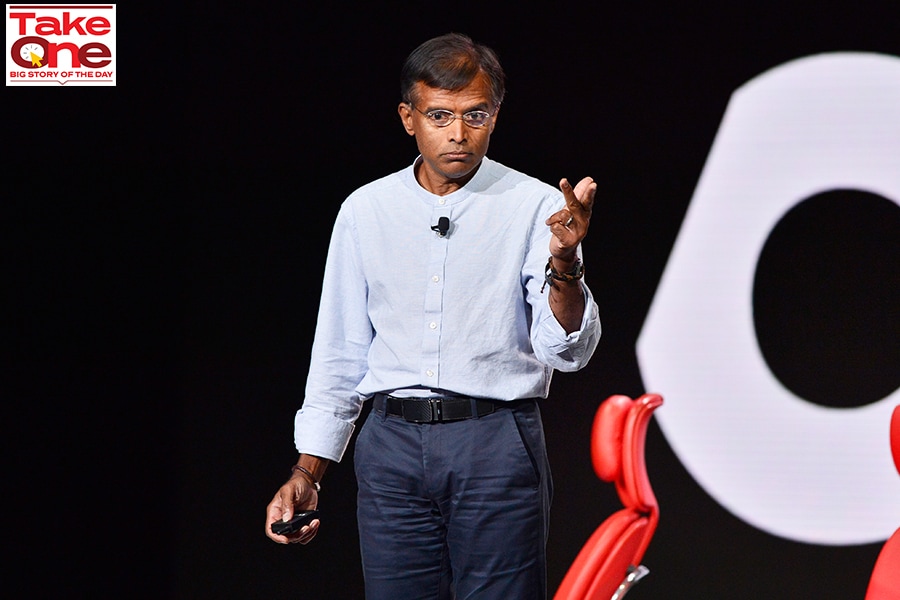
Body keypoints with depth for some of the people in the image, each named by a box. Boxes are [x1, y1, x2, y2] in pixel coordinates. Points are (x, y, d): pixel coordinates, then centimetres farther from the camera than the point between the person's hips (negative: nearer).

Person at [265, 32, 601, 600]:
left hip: (496, 446, -3)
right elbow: (340, 354, 14)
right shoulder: (366, 211, 8)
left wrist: (565, 265, -28)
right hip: (393, 447, 3)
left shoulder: (536, 207, -1)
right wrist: (307, 471, 10)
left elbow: (567, 350, -9)